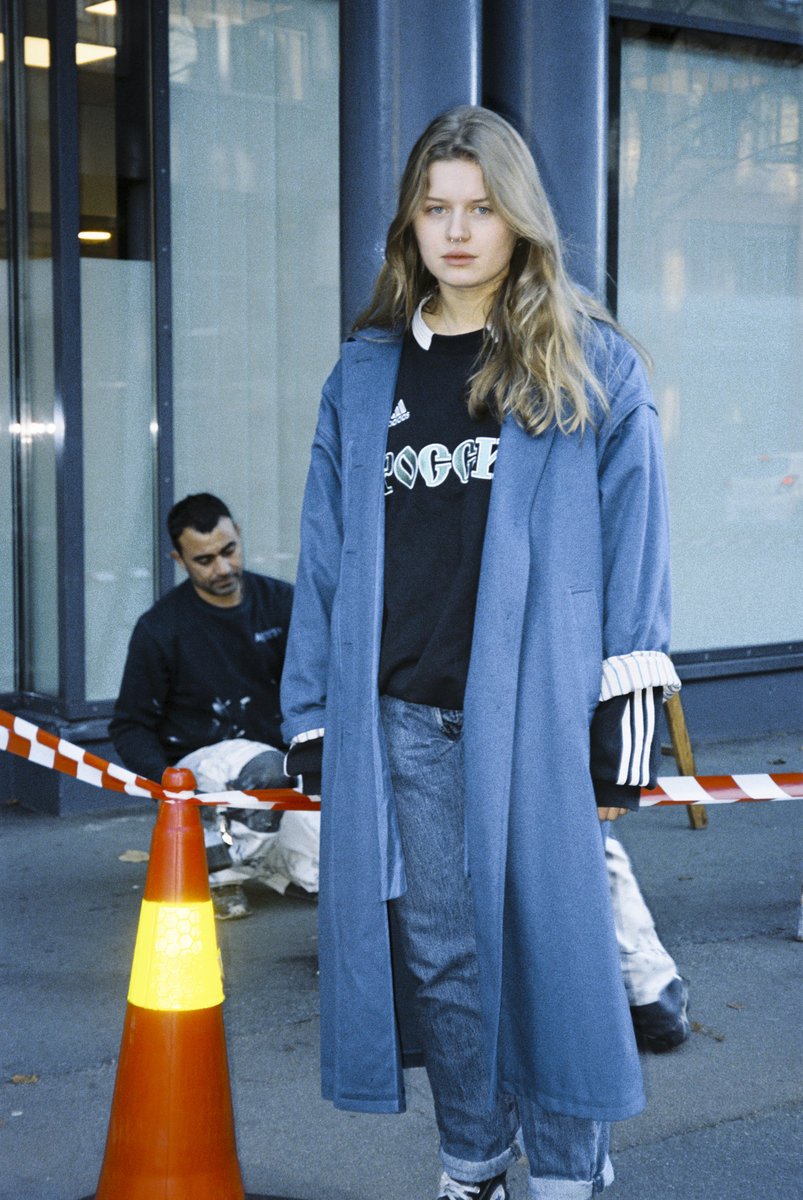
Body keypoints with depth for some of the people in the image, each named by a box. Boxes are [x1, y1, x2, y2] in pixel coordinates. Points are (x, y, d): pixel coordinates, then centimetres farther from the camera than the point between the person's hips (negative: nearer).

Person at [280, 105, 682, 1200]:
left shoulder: (591, 365, 5)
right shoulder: (365, 375, 14)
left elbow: (632, 548, 0)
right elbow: (327, 556, 13)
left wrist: (625, 718, -7)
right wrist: (313, 717, 9)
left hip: (537, 713, -3)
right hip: (399, 720, 3)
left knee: (548, 943, 0)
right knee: (437, 957, 8)